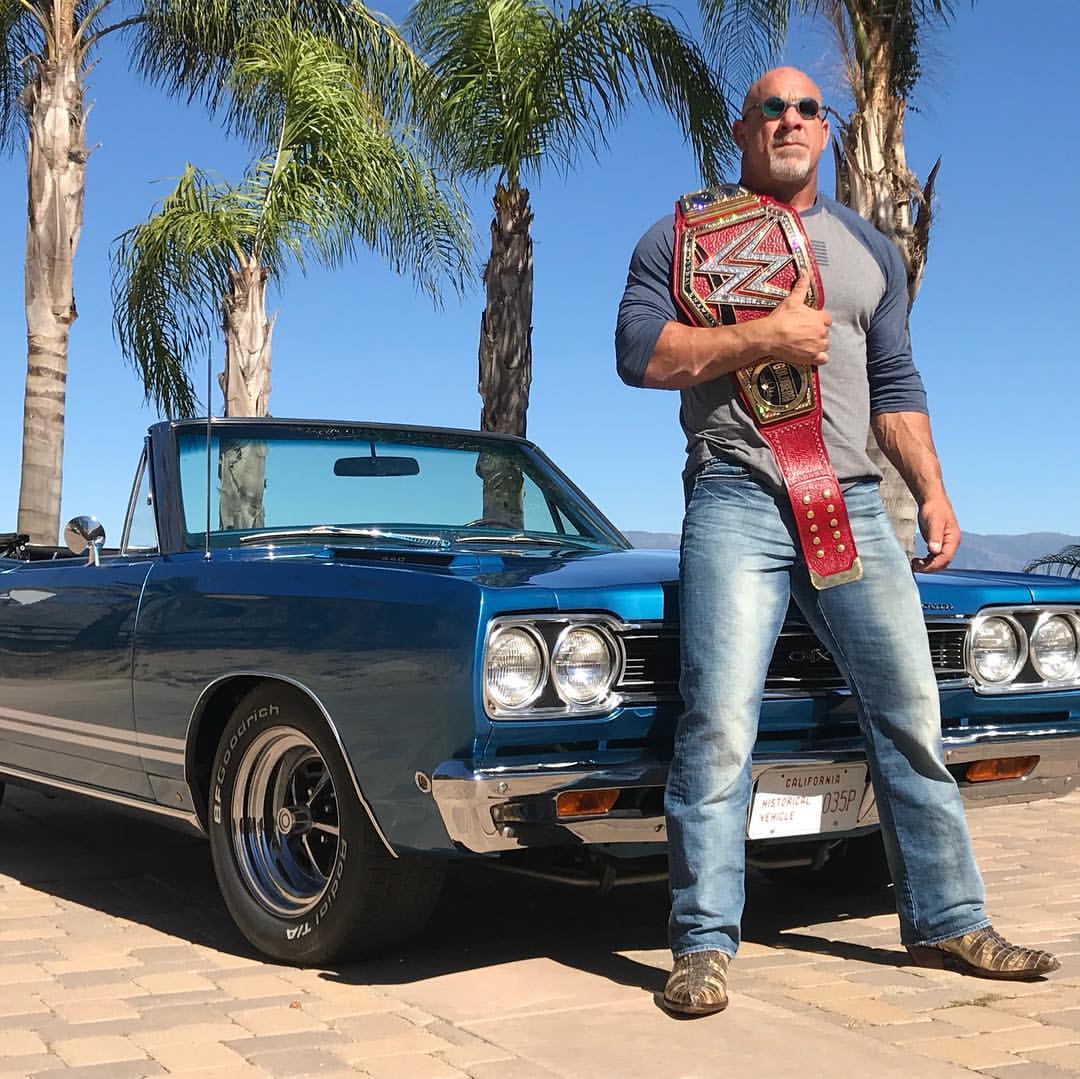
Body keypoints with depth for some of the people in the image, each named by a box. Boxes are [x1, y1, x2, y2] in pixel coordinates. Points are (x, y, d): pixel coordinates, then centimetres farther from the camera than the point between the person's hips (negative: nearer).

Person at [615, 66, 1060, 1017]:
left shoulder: (869, 250, 21)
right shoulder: (687, 236, 10)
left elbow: (896, 385, 18)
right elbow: (639, 351, -3)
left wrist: (933, 494, 7)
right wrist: (763, 336, -12)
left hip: (852, 507, 4)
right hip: (736, 500, -4)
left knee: (911, 712, 3)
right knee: (720, 722, -12)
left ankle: (947, 921, 14)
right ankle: (704, 945, -6)